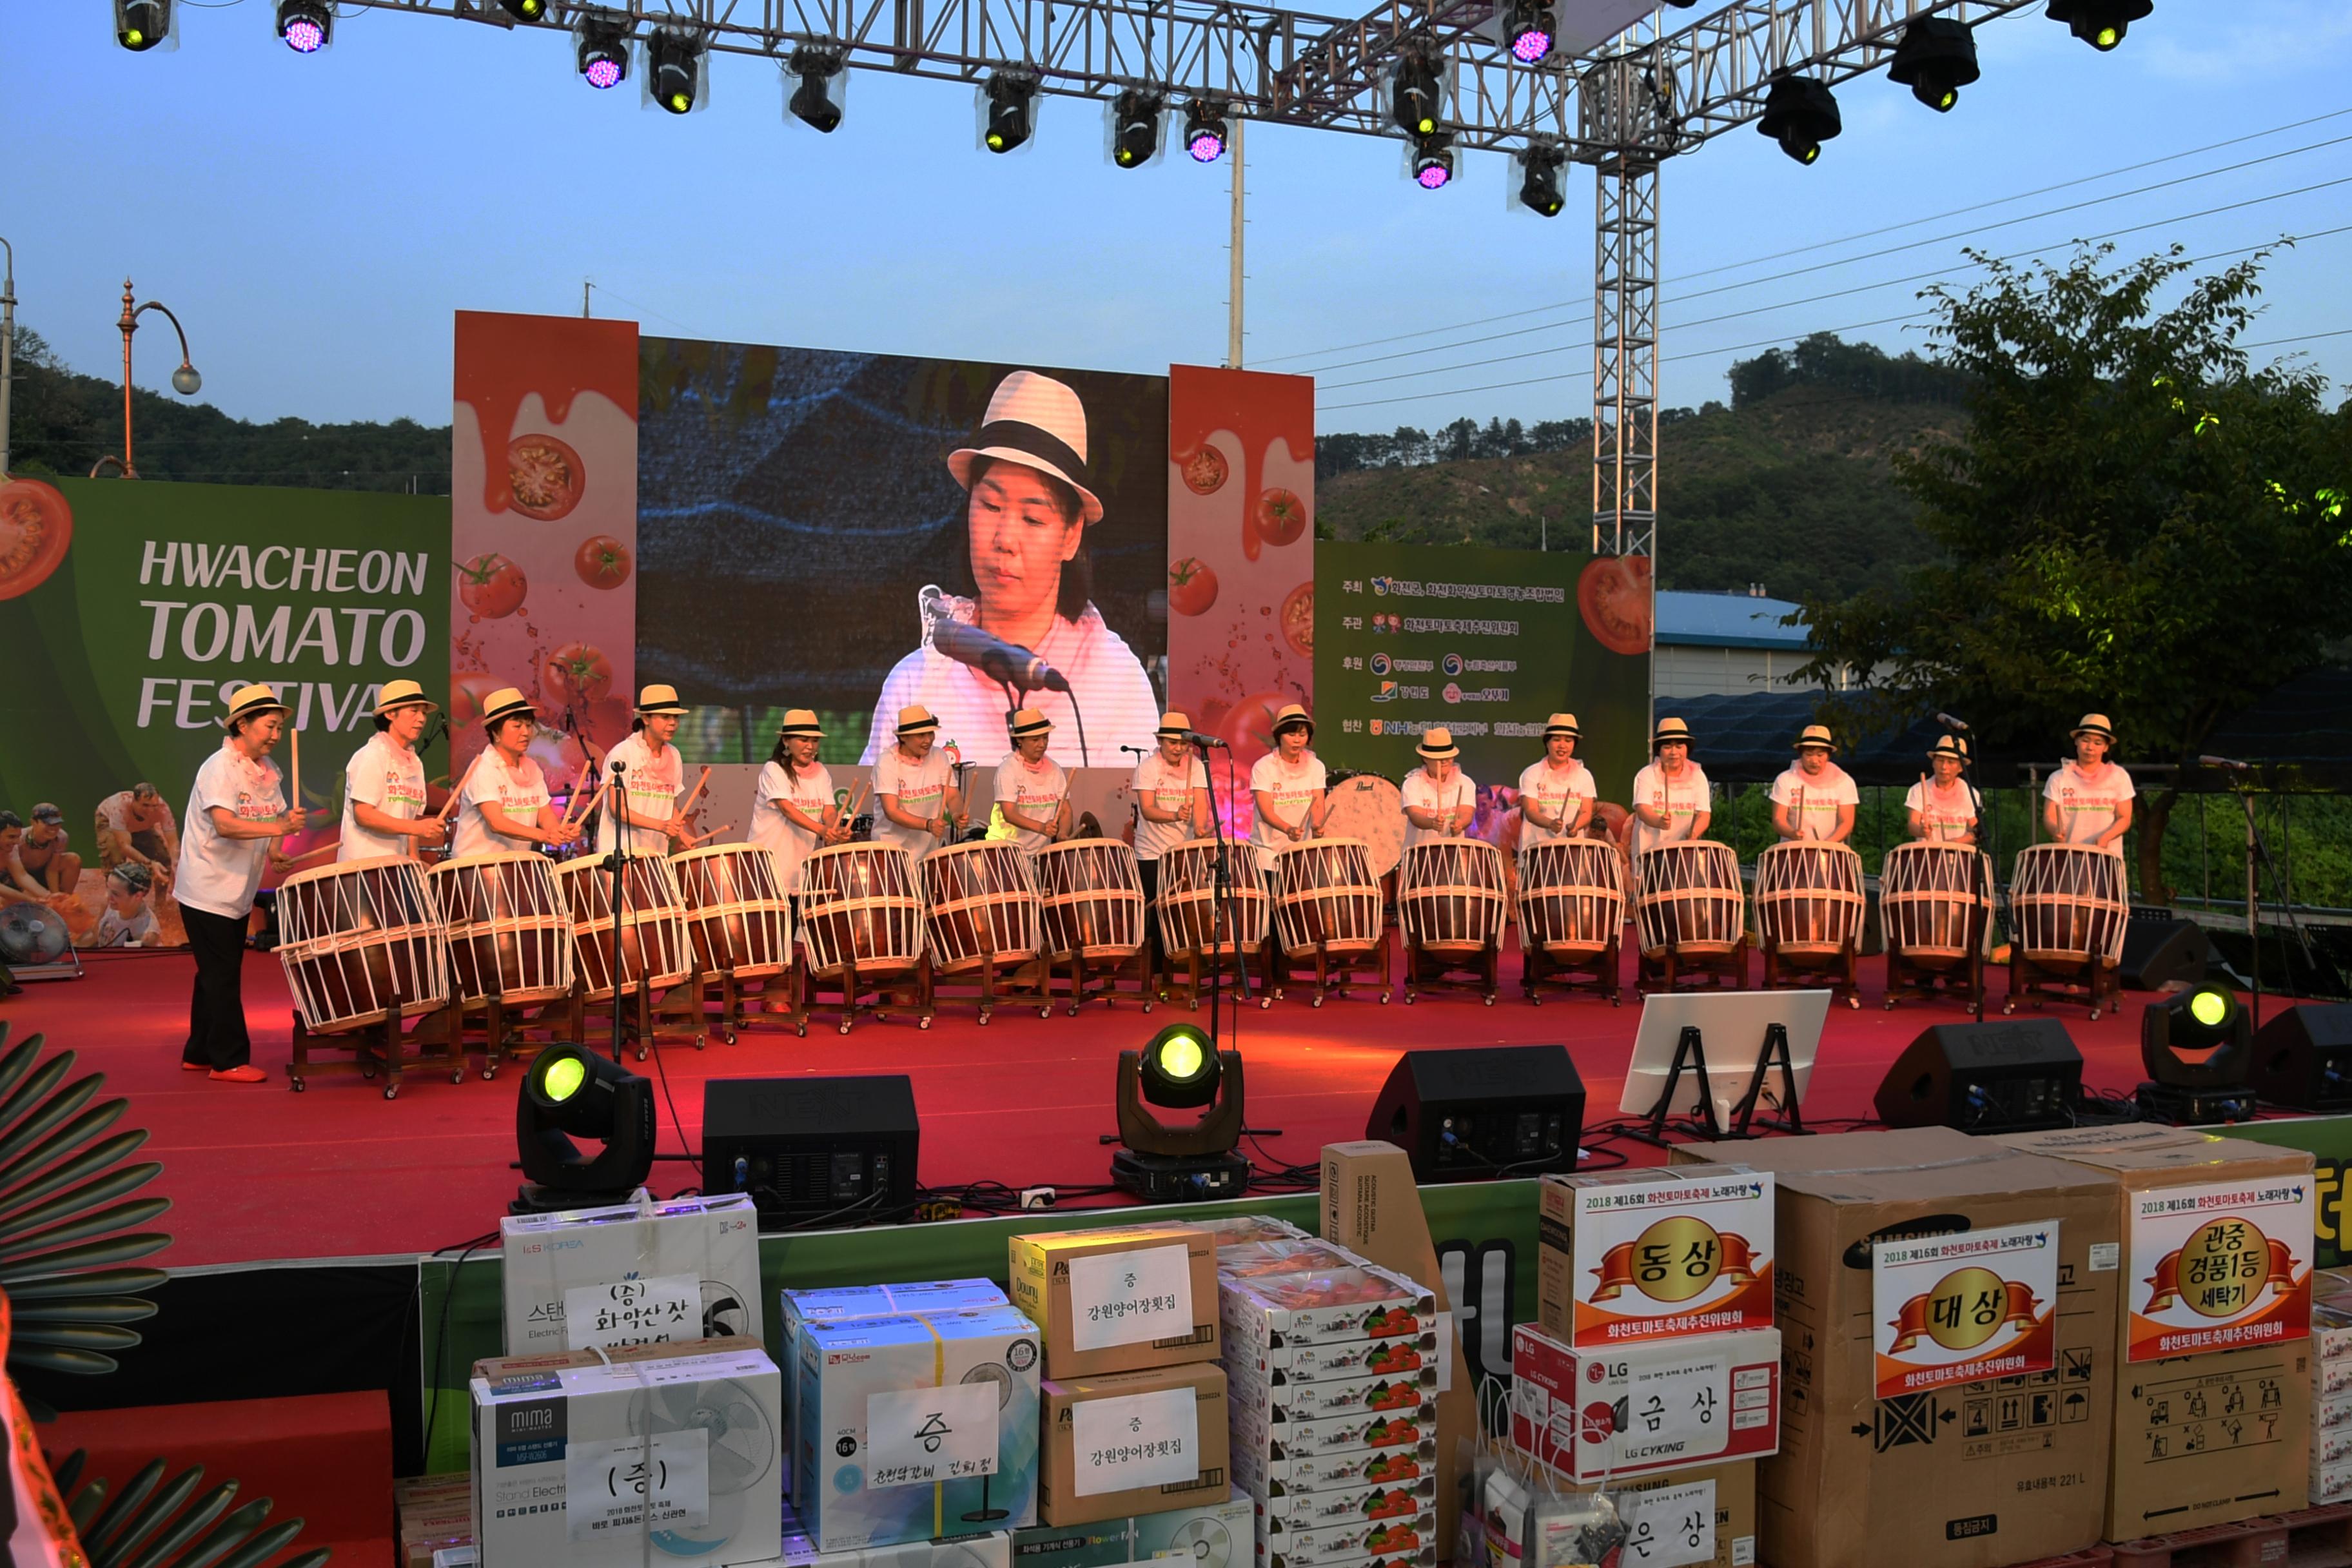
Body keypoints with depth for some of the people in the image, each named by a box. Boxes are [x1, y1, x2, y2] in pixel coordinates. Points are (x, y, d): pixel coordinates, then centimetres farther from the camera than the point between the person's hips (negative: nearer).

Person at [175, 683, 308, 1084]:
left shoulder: (269, 772, 7)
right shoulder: (219, 768, -18)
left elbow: (272, 818, 14)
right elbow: (225, 825, -31)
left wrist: (274, 851, -6)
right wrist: (279, 828, -40)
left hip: (238, 893, 8)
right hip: (208, 892, -8)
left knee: (218, 975, 15)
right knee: (222, 976, -5)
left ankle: (200, 1054, 25)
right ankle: (229, 1061, 1)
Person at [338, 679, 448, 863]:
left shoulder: (415, 763, 13)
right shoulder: (372, 756, -8)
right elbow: (363, 815, -15)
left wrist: (413, 858, 3)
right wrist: (417, 828, -23)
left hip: (397, 865, 7)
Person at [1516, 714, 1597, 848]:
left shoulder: (1584, 775, 8)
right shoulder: (1532, 774, 2)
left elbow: (1586, 813, 1)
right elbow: (1530, 811, -8)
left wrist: (1575, 826, -21)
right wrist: (1550, 824, -28)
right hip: (1537, 845, -1)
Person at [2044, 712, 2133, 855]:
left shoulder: (2118, 777, 7)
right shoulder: (2059, 778, 6)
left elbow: (2124, 819, 4)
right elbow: (2049, 816, 0)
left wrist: (2105, 837, -16)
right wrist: (2056, 830, -23)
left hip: (2107, 855, 0)